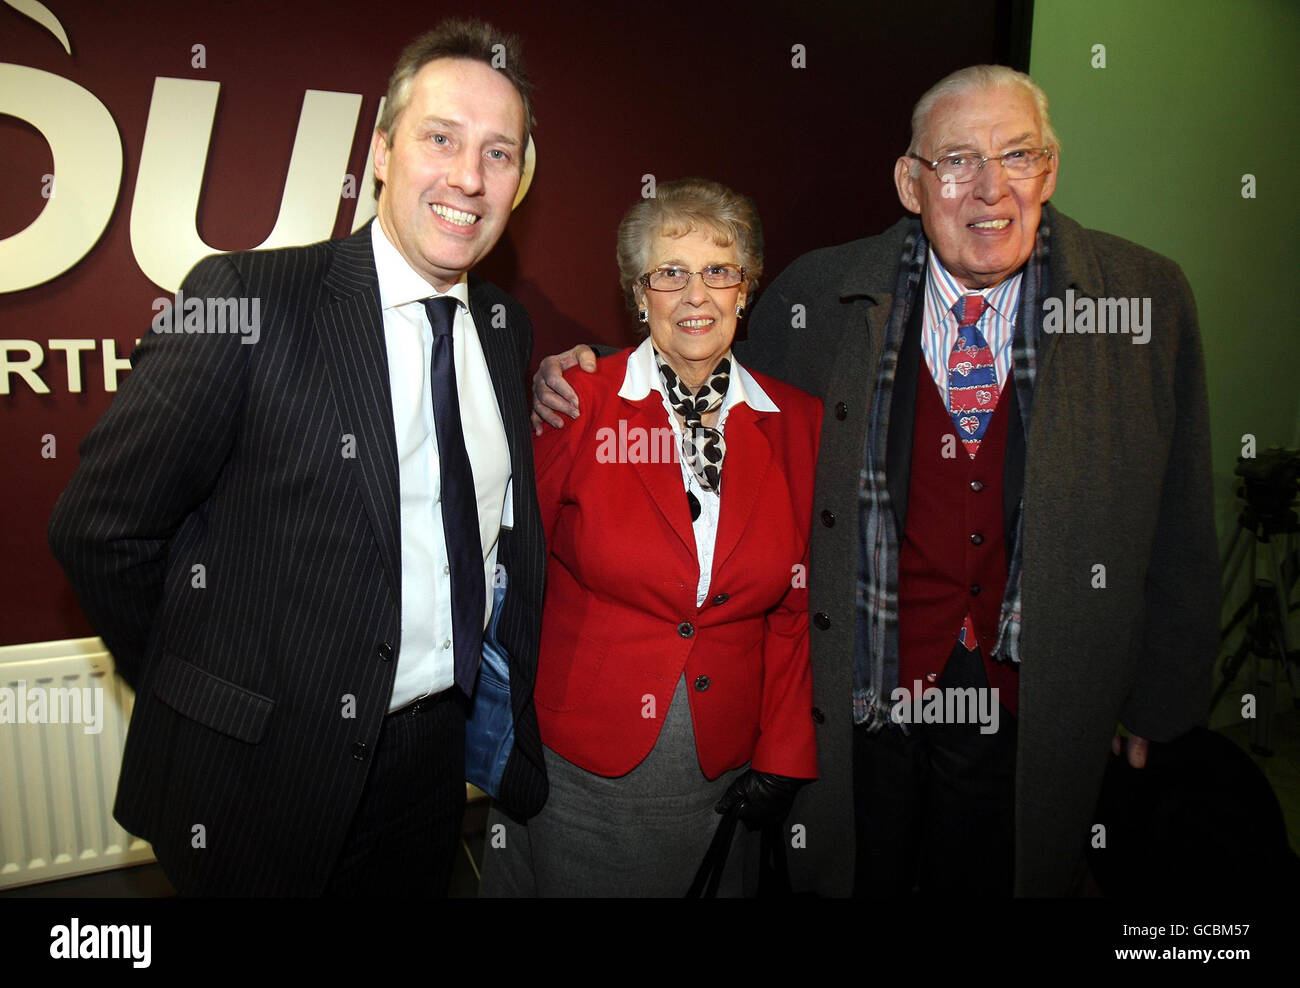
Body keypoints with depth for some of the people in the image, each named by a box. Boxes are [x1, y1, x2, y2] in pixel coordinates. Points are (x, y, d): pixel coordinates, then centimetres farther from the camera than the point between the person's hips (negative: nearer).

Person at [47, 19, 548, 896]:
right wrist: (209, 699, -4)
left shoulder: (508, 328, 3)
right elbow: (100, 527, -12)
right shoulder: (245, 297, -15)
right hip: (260, 777, -5)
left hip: (433, 761, 5)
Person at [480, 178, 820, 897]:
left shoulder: (799, 423, -2)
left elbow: (797, 606, 2)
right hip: (576, 765, -2)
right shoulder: (576, 402, -10)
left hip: (720, 780, 2)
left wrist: (783, 755, 0)